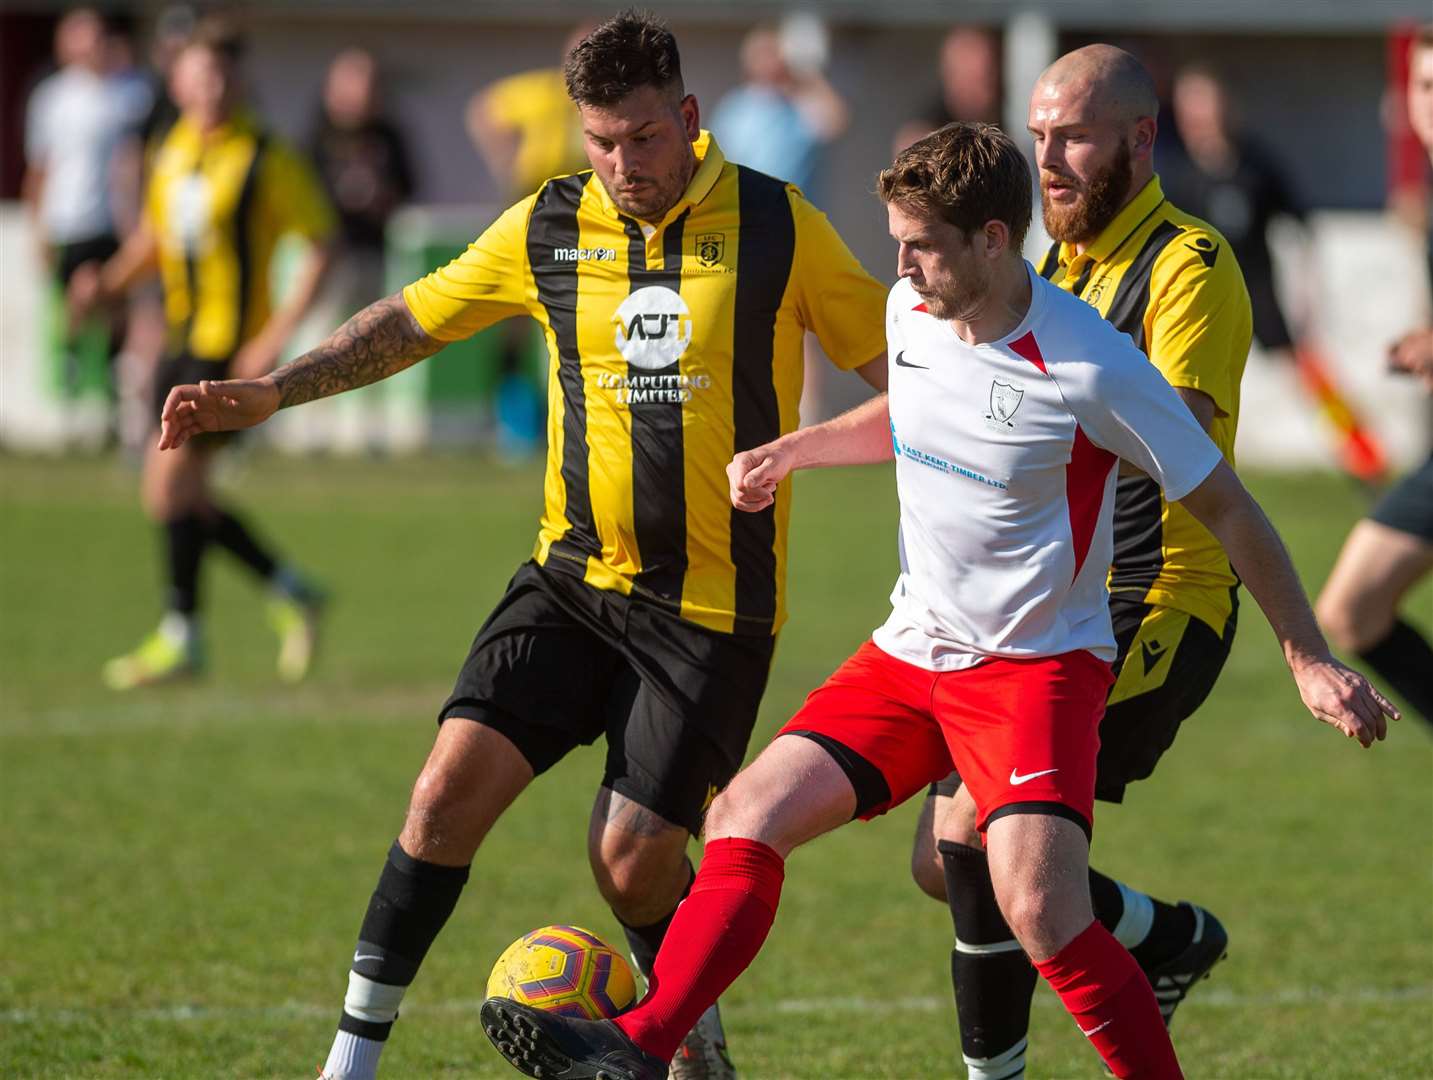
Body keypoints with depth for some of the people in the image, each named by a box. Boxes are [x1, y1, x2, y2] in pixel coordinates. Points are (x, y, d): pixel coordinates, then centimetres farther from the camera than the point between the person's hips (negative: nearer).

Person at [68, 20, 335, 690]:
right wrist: (110, 282, 3)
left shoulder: (266, 159, -11)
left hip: (231, 345, -7)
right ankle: (288, 592, 22)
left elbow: (319, 245, -10)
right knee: (181, 496, 8)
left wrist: (278, 334, -17)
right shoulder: (173, 151, 9)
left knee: (170, 478, -12)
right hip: (184, 338, 8)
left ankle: (181, 635, -1)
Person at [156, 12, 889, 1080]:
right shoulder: (549, 228, 3)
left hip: (713, 604, -3)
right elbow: (412, 319, 15)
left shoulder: (777, 226, -6)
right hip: (574, 579, 3)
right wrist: (273, 391, 8)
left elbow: (895, 360, 1)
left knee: (633, 859, -8)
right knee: (455, 780, -13)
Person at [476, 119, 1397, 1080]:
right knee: (746, 816, -6)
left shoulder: (1090, 369, -20)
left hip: (1040, 666, -7)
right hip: (912, 652, 7)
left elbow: (1225, 505, -10)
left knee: (1040, 912, -25)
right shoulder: (913, 312, 0)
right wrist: (787, 453, 18)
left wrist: (1309, 659, -9)